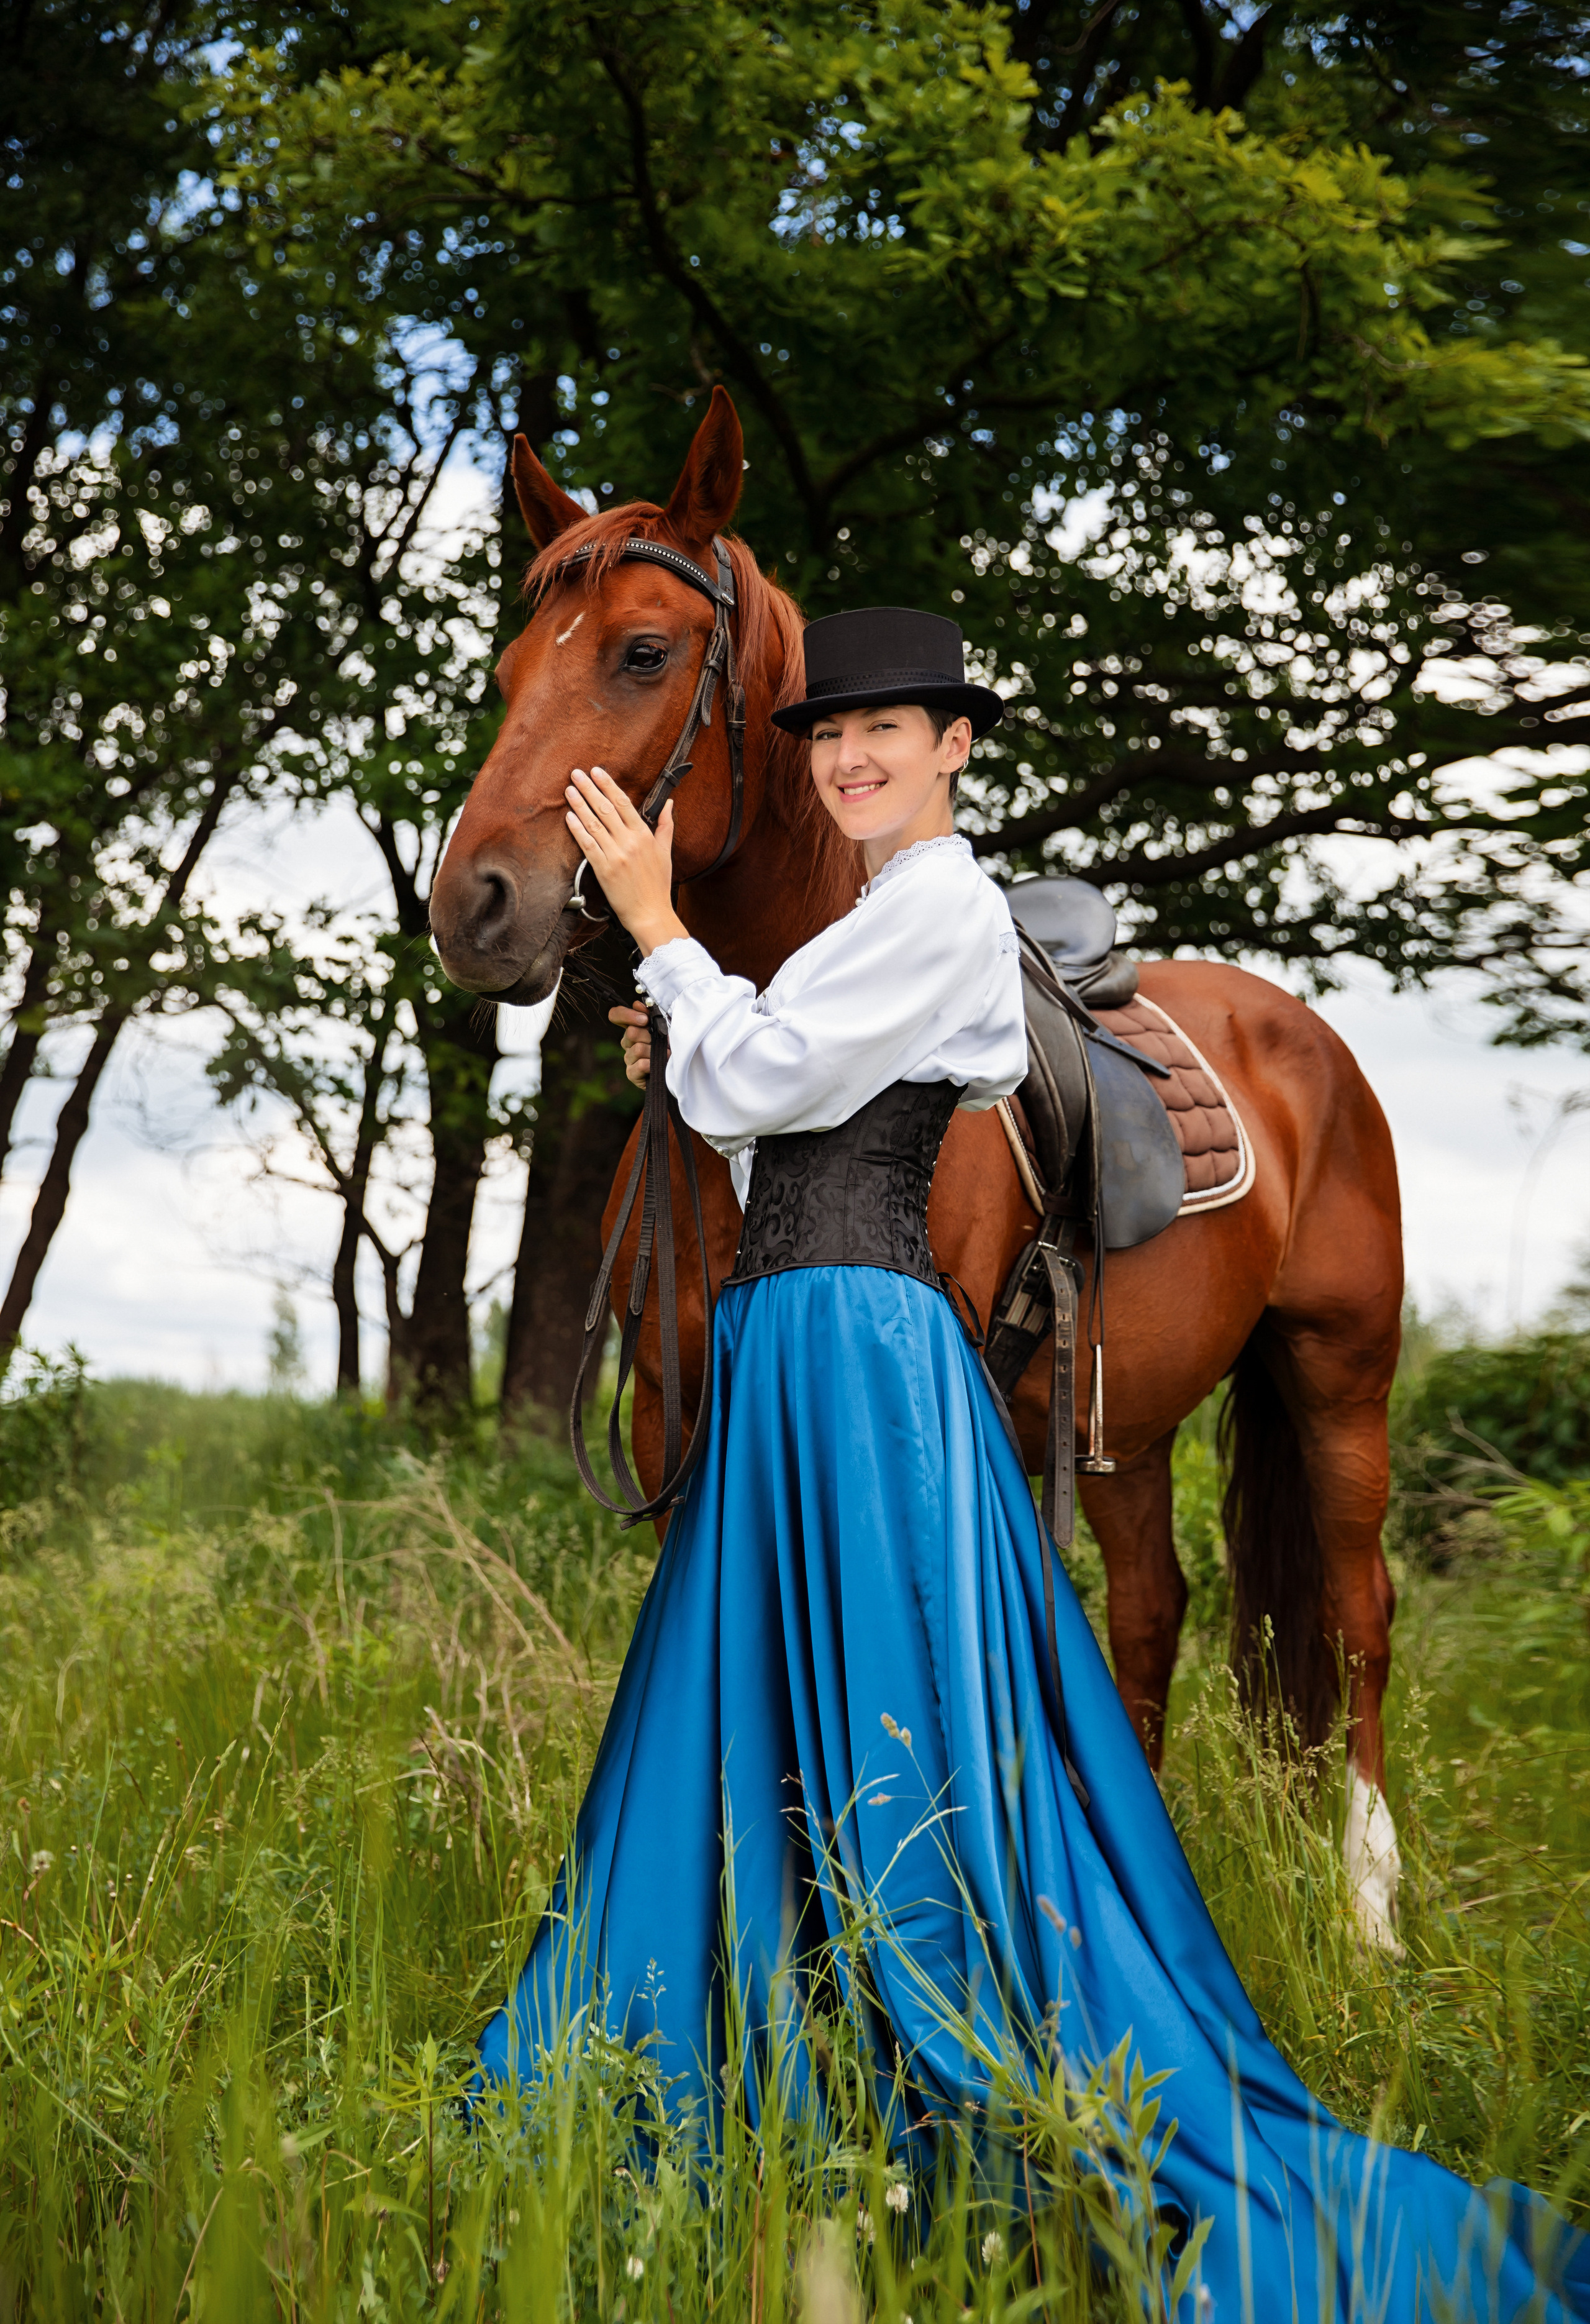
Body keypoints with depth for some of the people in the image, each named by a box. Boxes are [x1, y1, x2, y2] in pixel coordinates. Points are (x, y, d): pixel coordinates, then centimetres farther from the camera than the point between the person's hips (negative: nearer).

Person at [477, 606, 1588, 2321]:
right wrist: (674, 1067, 11)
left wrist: (658, 927, -4)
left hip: (849, 1345, -10)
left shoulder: (940, 907, -9)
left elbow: (749, 1083, -14)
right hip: (787, 1353, 10)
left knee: (899, 1741, -8)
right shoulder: (888, 918, 22)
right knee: (752, 1735, 12)